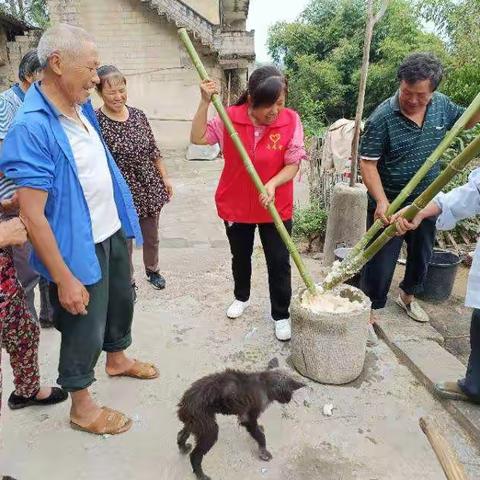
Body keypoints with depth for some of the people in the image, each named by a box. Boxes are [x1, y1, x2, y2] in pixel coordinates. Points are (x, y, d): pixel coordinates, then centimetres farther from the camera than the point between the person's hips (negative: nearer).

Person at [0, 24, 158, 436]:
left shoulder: (82, 108, 2)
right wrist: (64, 278, -24)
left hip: (112, 232, 8)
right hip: (80, 246, -8)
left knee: (120, 301, 26)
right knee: (85, 326, 8)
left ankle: (117, 358, 53)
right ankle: (82, 406, 32)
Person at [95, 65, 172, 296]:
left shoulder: (139, 115, 2)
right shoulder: (96, 121, -14)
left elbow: (154, 151, 10)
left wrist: (165, 178, 10)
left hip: (150, 188, 5)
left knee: (151, 237, 20)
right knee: (124, 242, 10)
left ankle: (152, 270, 46)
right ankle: (128, 282, 33)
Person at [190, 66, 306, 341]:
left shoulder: (291, 120, -13)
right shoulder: (231, 117, -11)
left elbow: (293, 164, -13)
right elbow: (198, 138, -11)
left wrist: (272, 184, -30)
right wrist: (205, 102, -20)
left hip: (276, 207, -1)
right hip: (236, 205, 2)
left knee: (279, 262, 4)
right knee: (240, 257, 21)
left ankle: (281, 315, 24)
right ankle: (242, 297, 47)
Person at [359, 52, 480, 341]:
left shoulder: (441, 105, -3)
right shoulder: (382, 117, -20)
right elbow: (368, 162, -19)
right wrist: (381, 201, -28)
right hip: (390, 204, -6)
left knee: (422, 255, 22)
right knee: (380, 262, 2)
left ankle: (408, 296, 47)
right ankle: (369, 313, 20)